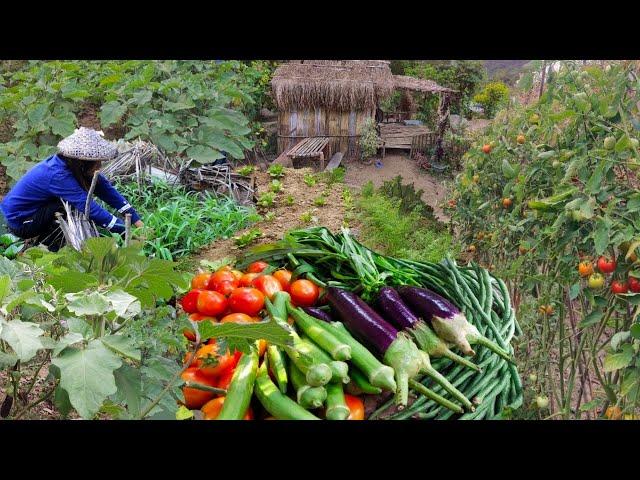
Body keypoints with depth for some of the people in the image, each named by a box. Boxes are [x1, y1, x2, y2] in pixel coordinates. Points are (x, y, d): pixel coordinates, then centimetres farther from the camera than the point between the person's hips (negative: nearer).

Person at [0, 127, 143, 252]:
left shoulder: (69, 163, -10)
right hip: (19, 222, -8)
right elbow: (90, 208, -36)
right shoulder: (58, 175, -33)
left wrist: (137, 220, -15)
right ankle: (48, 247, -6)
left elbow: (105, 189, -11)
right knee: (76, 207, -23)